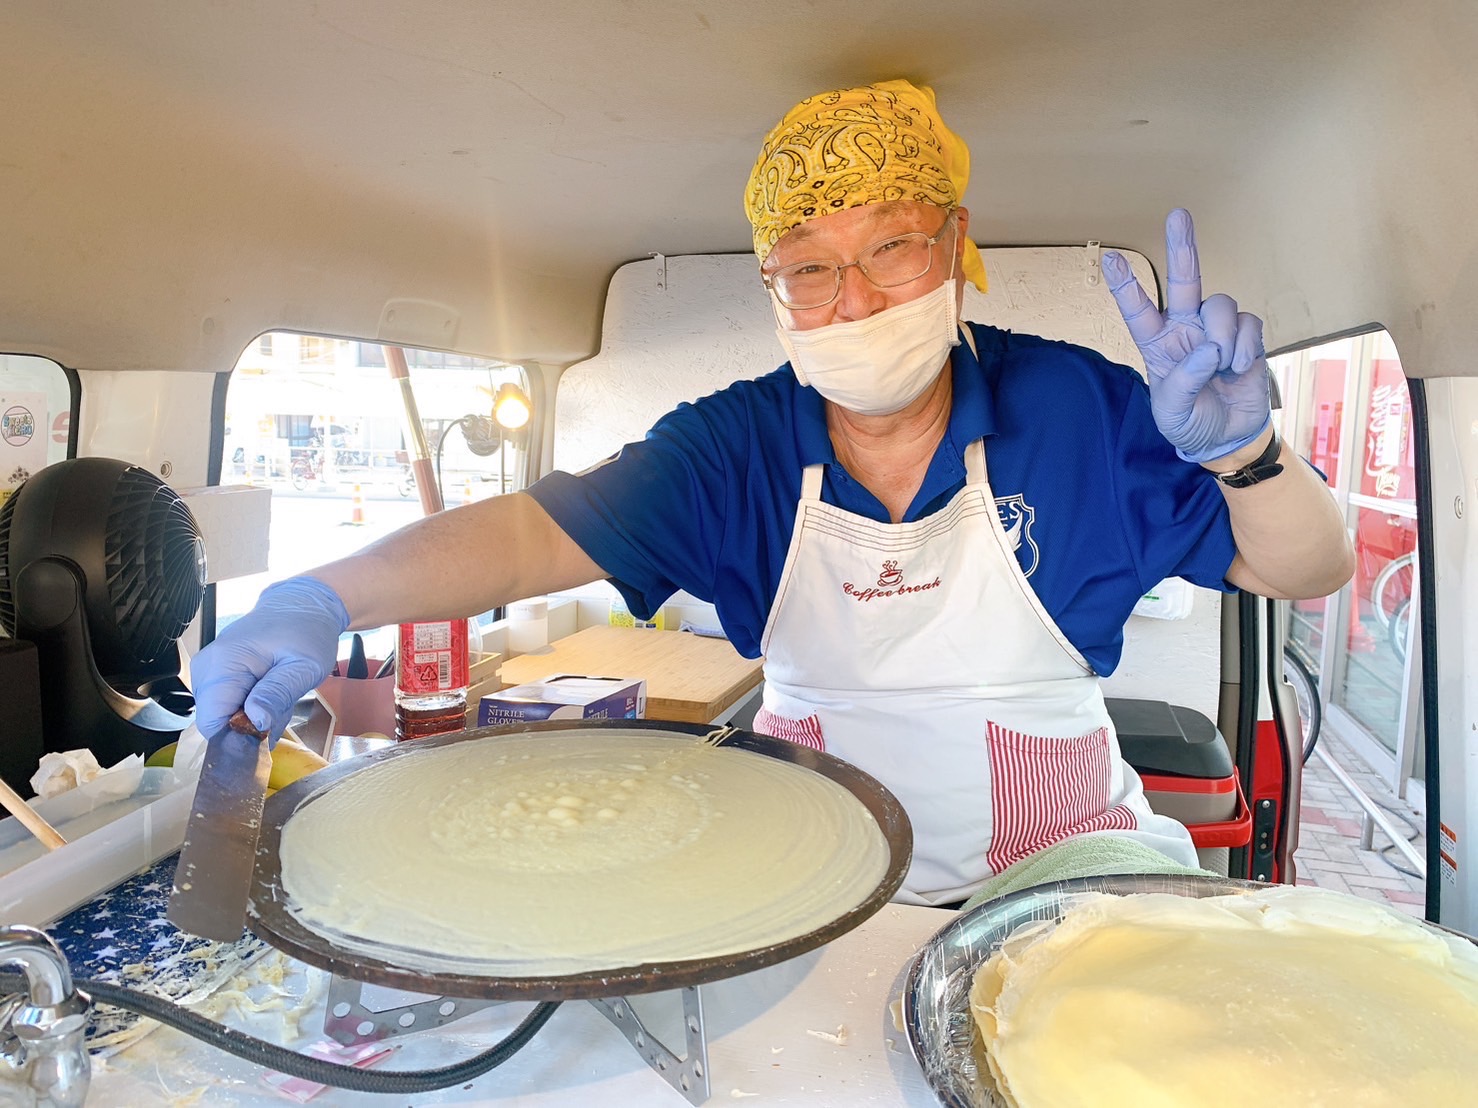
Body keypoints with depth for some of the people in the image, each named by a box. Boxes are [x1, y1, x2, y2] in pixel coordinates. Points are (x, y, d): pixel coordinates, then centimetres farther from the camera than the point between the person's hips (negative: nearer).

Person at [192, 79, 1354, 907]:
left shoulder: (1074, 408, -9)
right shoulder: (737, 445, -6)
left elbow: (1308, 570, -6)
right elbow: (537, 528, -15)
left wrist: (1240, 449, -28)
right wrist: (325, 599, -30)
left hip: (1062, 876, 0)